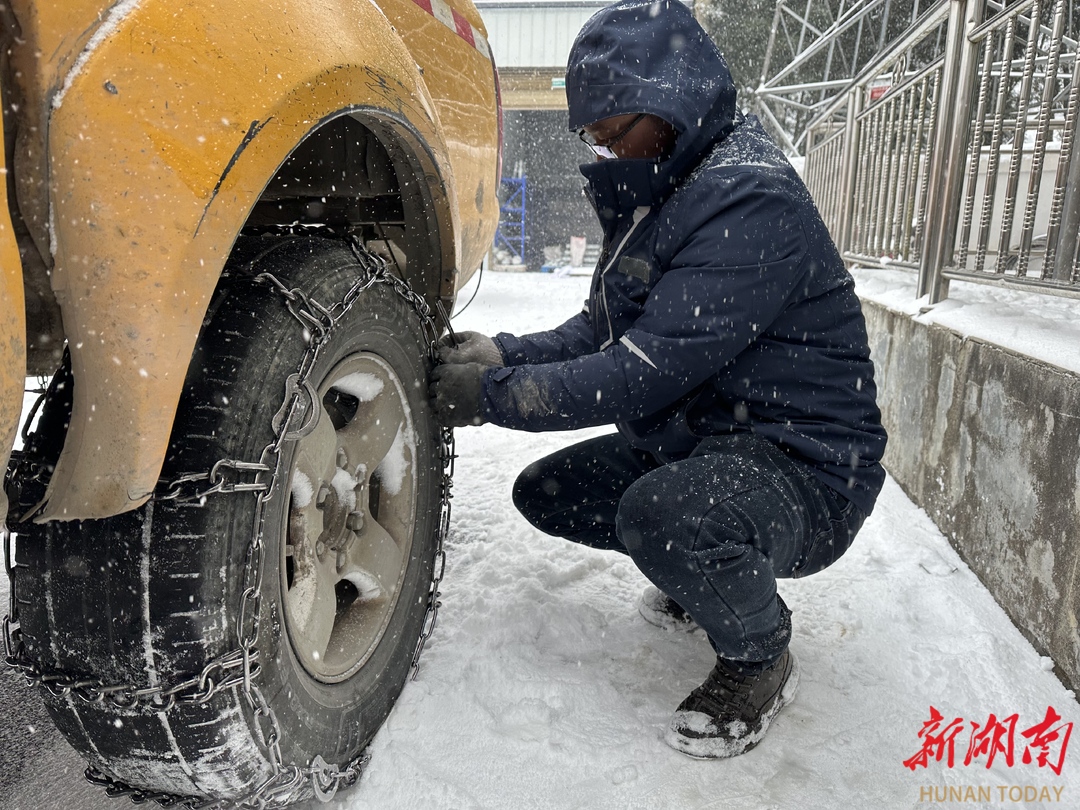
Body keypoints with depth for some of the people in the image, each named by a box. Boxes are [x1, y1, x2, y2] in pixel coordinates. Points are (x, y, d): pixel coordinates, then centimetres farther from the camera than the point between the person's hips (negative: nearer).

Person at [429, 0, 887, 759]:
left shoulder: (750, 200, -24)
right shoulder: (659, 191, 8)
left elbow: (643, 373, -29)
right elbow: (599, 331, 9)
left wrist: (493, 396, -20)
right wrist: (499, 354, -7)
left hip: (802, 466, -9)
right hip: (692, 441, 9)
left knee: (661, 515, -38)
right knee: (545, 492, 8)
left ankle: (760, 659, -5)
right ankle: (705, 571, 24)